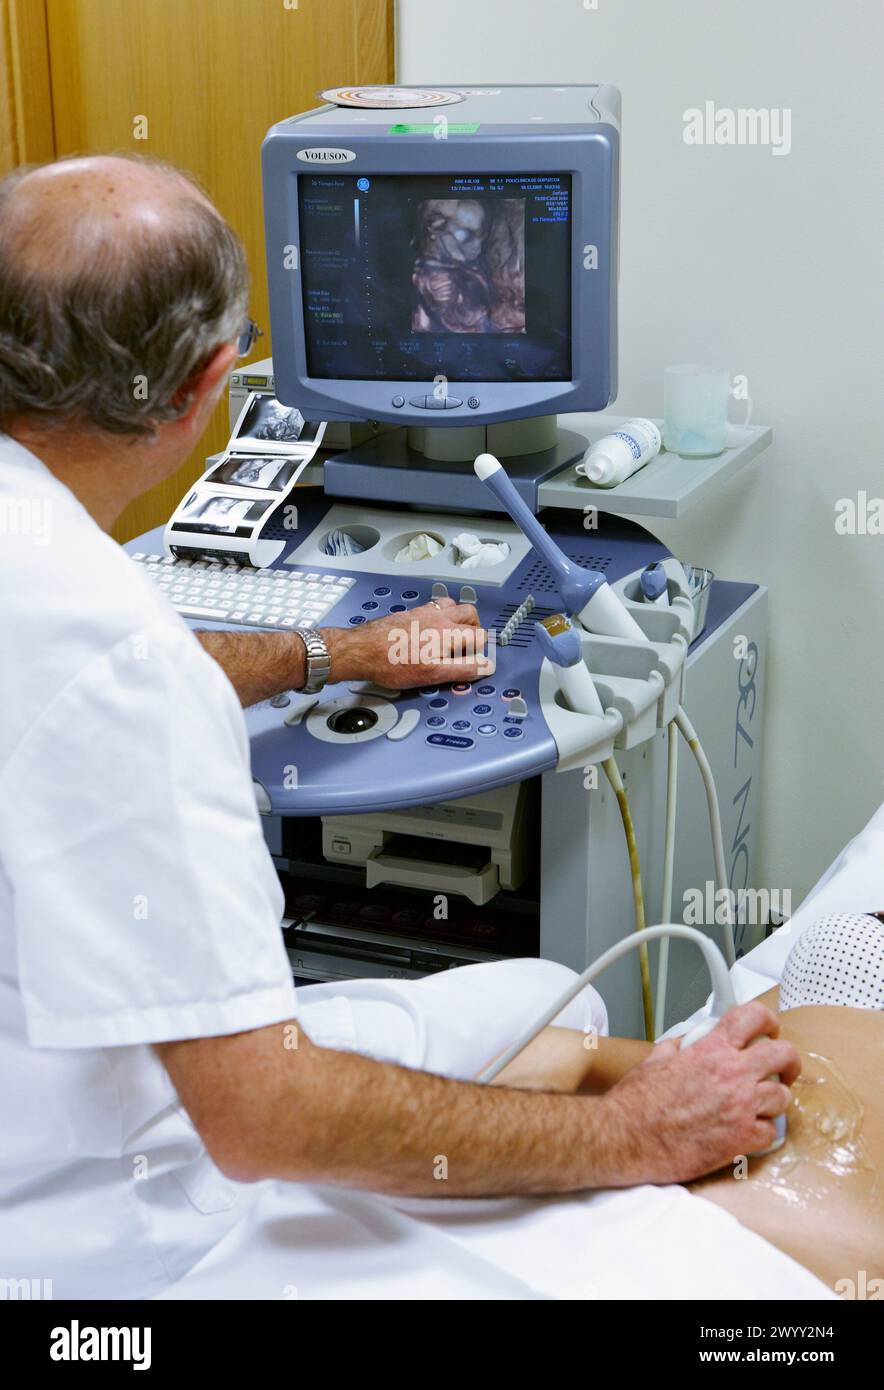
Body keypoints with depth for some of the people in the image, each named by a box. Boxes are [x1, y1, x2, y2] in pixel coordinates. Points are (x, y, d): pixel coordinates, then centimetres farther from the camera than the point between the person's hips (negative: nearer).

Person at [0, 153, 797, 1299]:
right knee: (557, 1005, 7)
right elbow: (259, 1118, -34)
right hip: (98, 1231, -8)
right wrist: (631, 1138, -24)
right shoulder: (101, 638, -35)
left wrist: (345, 652, 28)